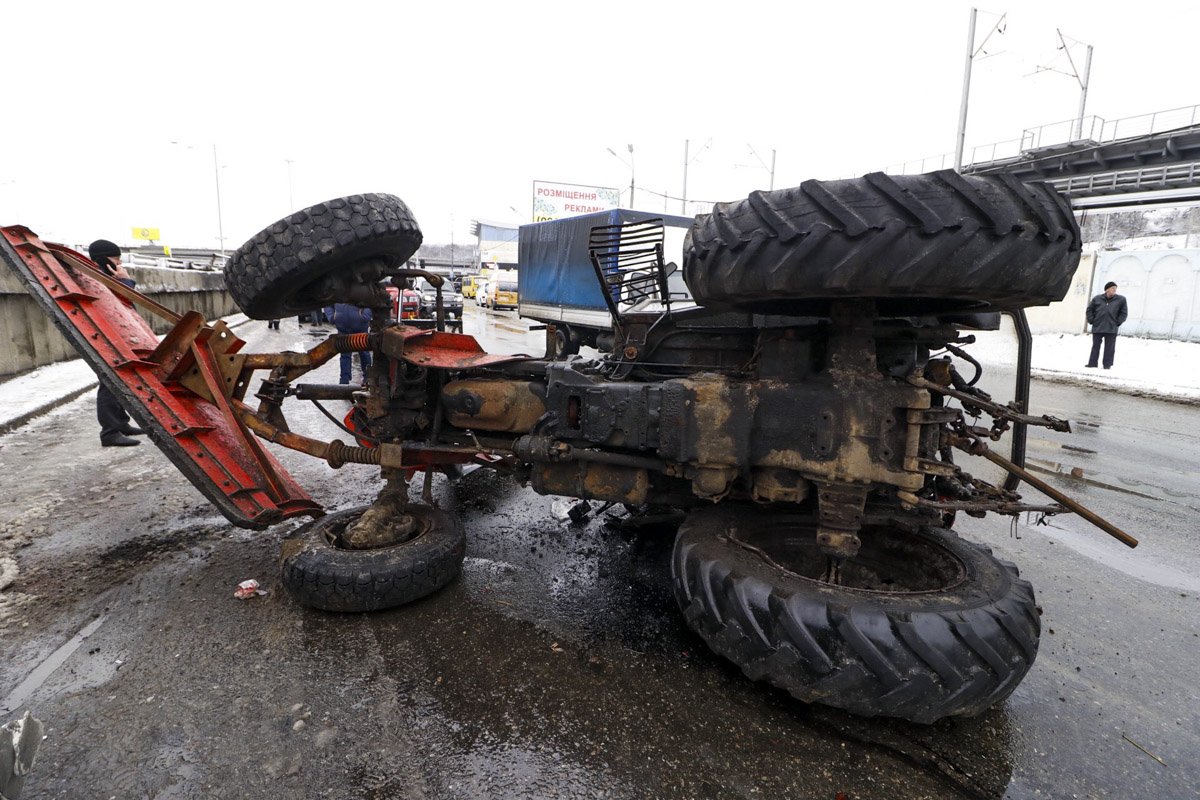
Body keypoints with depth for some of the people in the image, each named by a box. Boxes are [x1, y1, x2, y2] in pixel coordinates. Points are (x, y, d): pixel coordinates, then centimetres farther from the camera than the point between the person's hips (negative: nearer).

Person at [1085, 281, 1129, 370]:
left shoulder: (1120, 300, 3)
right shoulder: (1097, 299, 3)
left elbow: (1124, 312, 8)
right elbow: (1090, 310, 12)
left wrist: (1117, 322, -1)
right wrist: (1091, 321, 3)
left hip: (1111, 329, 0)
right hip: (1097, 328, 1)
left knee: (1109, 347, 2)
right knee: (1095, 346, 6)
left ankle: (1107, 364, 8)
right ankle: (1092, 363, 11)